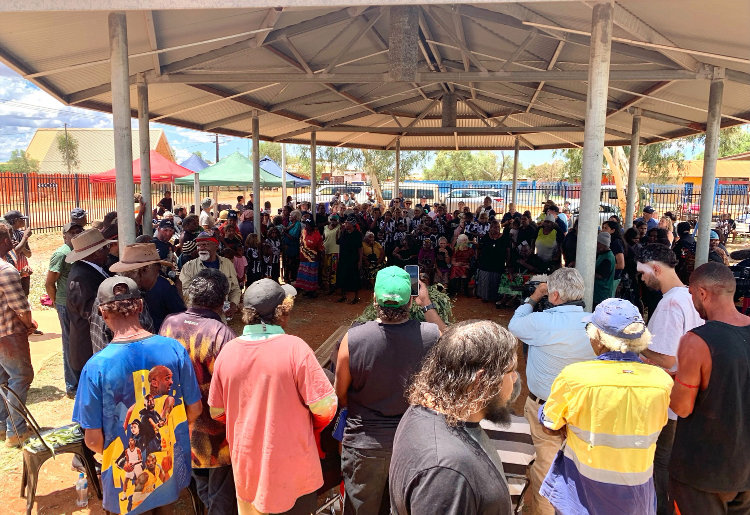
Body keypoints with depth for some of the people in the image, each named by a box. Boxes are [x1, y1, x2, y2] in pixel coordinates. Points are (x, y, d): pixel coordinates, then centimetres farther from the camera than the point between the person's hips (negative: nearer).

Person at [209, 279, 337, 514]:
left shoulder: (227, 351, -10)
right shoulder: (294, 347, -22)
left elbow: (217, 411, 1)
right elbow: (325, 406, -19)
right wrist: (315, 428, 3)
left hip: (245, 466, 4)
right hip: (293, 468, -3)